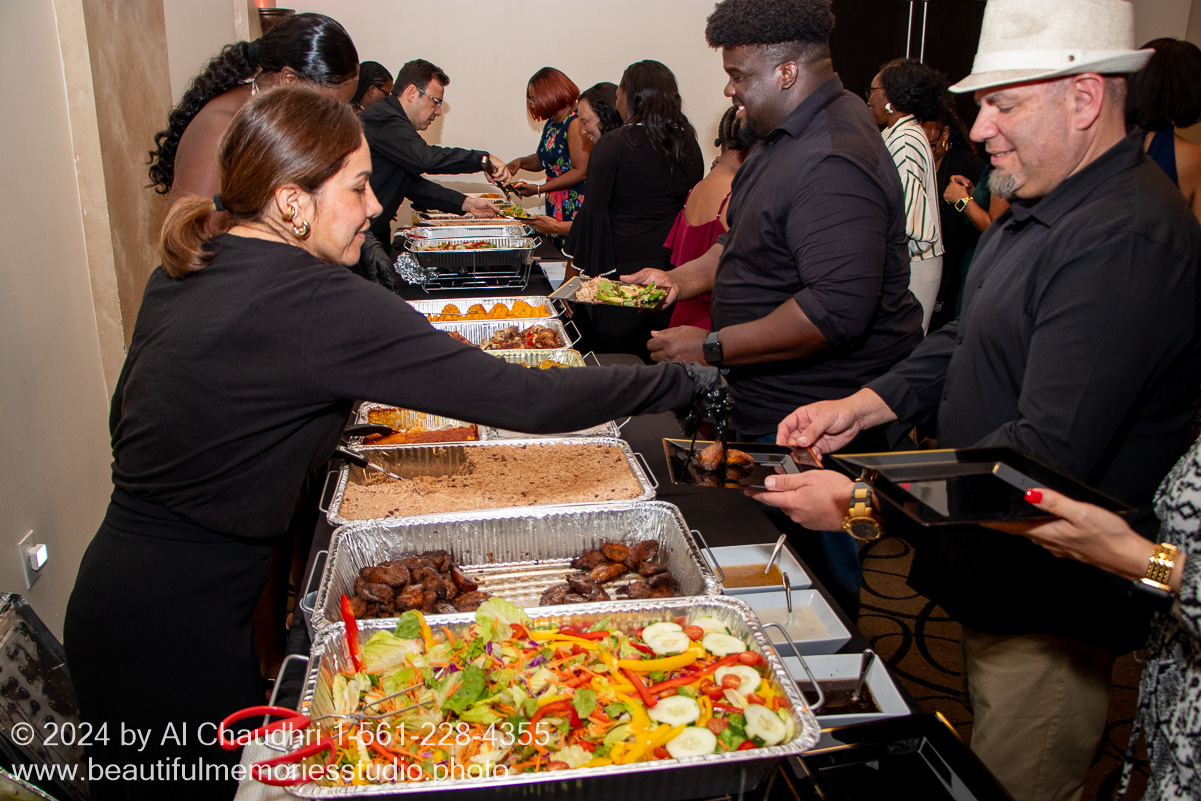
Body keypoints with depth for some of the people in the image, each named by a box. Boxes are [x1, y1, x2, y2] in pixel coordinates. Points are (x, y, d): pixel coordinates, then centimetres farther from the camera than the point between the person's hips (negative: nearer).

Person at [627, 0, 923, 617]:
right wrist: (682, 278, 15)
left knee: (820, 581, 3)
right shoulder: (790, 135, 12)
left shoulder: (831, 164, -24)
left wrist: (713, 348, -25)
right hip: (778, 404, 11)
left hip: (815, 419, -11)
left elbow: (837, 310, -31)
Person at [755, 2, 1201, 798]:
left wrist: (865, 501, -28)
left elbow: (1049, 454, -31)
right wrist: (864, 404, 2)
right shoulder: (1040, 205, 9)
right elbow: (967, 341, 16)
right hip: (998, 580, 9)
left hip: (1049, 607, -9)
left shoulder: (1127, 240, -26)